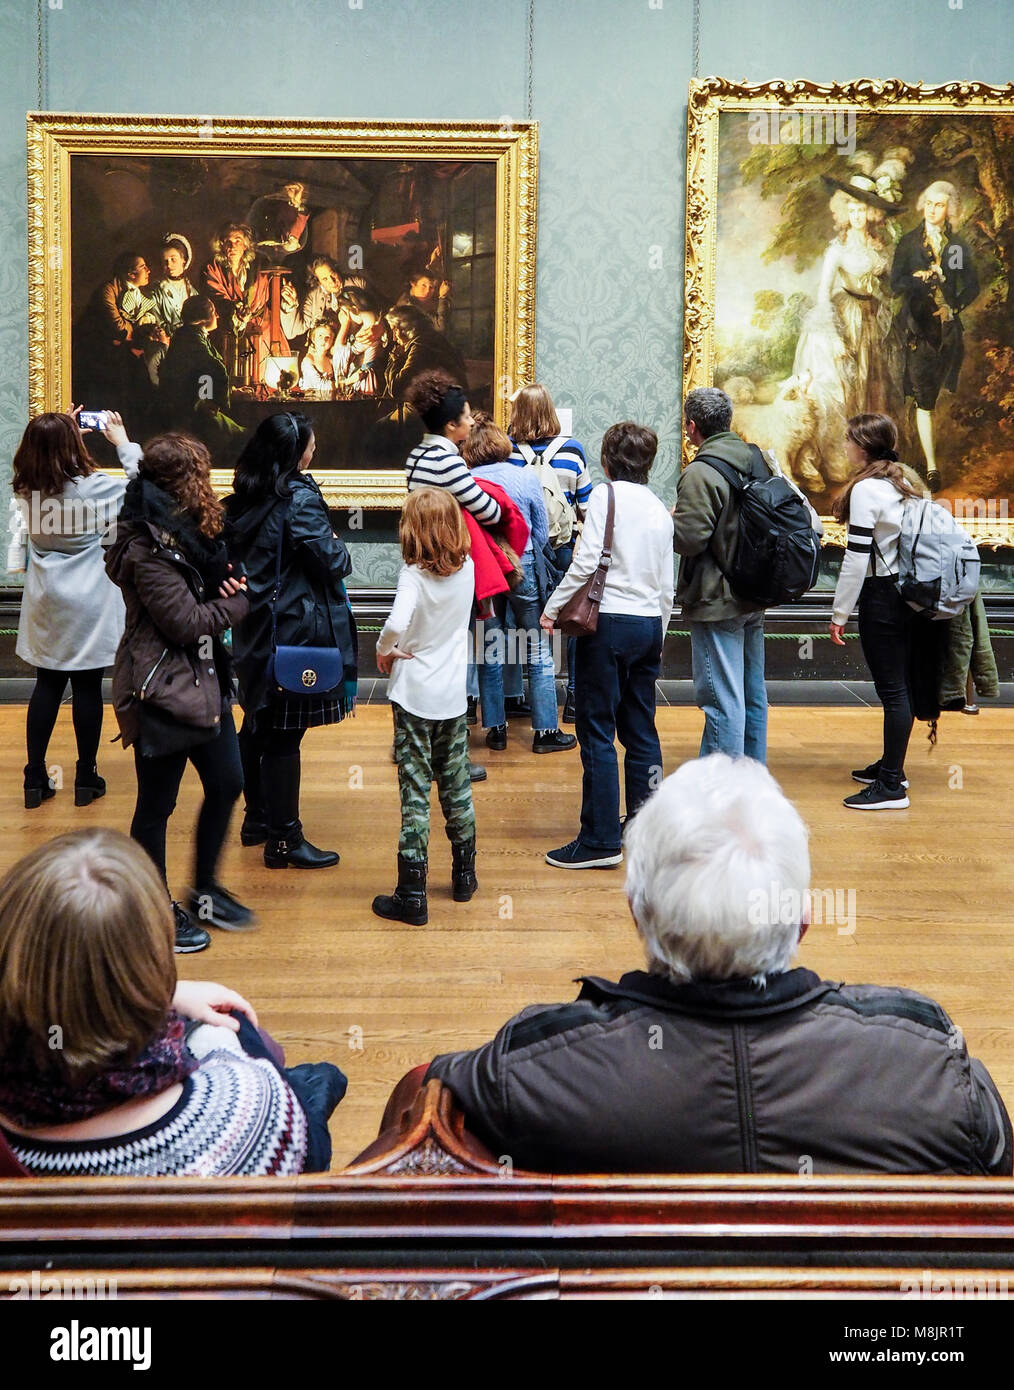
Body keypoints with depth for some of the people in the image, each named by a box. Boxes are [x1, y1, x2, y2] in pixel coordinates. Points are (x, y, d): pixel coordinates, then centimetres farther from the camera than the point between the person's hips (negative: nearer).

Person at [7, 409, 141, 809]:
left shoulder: (25, 489, -2)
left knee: (47, 684, 12)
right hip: (88, 604, -5)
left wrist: (61, 433, 16)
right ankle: (86, 779, 14)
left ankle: (35, 779, 16)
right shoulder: (93, 486, -17)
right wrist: (123, 442, 2)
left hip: (45, 603, 5)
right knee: (87, 687, 5)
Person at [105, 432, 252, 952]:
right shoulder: (146, 548, -21)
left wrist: (225, 589, -5)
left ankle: (205, 890, 33)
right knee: (157, 805, 6)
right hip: (163, 690, -10)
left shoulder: (185, 533, 9)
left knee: (226, 783, 15)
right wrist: (236, 602, -8)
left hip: (204, 680, 10)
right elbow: (186, 621, -22)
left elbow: (207, 590, 18)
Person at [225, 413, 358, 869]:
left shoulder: (241, 501, 8)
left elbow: (233, 557, 15)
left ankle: (257, 819, 31)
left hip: (253, 627, 9)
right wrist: (339, 548, 2)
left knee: (256, 725, 18)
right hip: (295, 630, -9)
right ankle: (284, 841, 3)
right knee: (285, 736, -3)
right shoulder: (300, 498, -17)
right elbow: (332, 562, -17)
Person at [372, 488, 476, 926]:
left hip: (414, 697, -5)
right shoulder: (467, 569, -1)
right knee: (456, 785, 18)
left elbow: (397, 624, -30)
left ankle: (412, 894, 1)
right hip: (454, 696, 5)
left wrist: (384, 649, -12)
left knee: (415, 792, -2)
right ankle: (464, 874, 31)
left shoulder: (414, 574, -15)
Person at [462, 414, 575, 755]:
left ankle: (496, 729, 15)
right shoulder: (527, 477, -6)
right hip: (523, 568, -1)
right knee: (539, 654, 6)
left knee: (490, 655, 11)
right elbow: (542, 533, 1)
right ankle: (545, 730, 9)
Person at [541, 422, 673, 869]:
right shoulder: (660, 510, 13)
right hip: (650, 624, 7)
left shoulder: (605, 494, -4)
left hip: (609, 620, -6)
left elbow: (587, 560, -14)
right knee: (641, 729, 13)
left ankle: (601, 839, -2)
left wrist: (553, 607, -6)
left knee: (597, 732, -3)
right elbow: (667, 585, 14)